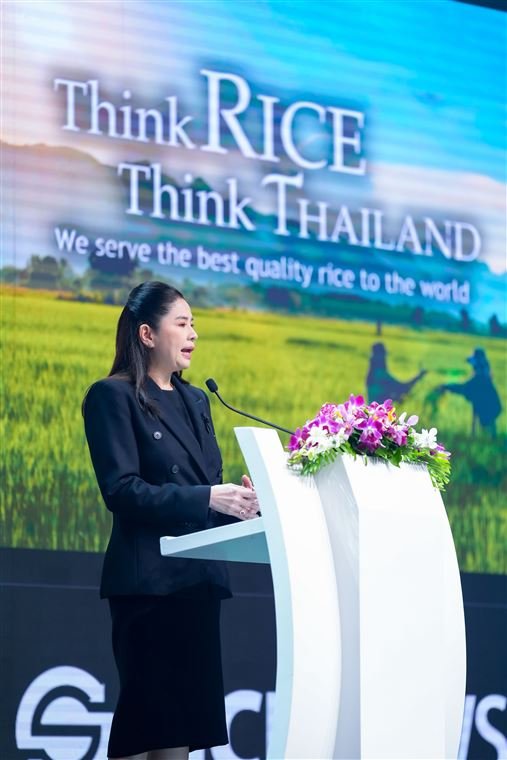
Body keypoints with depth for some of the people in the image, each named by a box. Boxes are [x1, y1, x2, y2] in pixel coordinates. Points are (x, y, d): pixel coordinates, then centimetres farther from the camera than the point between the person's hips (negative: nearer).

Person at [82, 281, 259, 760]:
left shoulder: (195, 401, 18)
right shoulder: (113, 396, -4)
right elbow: (122, 490, -14)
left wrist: (237, 500, -6)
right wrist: (207, 499, -22)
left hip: (199, 576, 7)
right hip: (148, 579, -7)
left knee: (185, 718, 5)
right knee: (146, 716, -7)